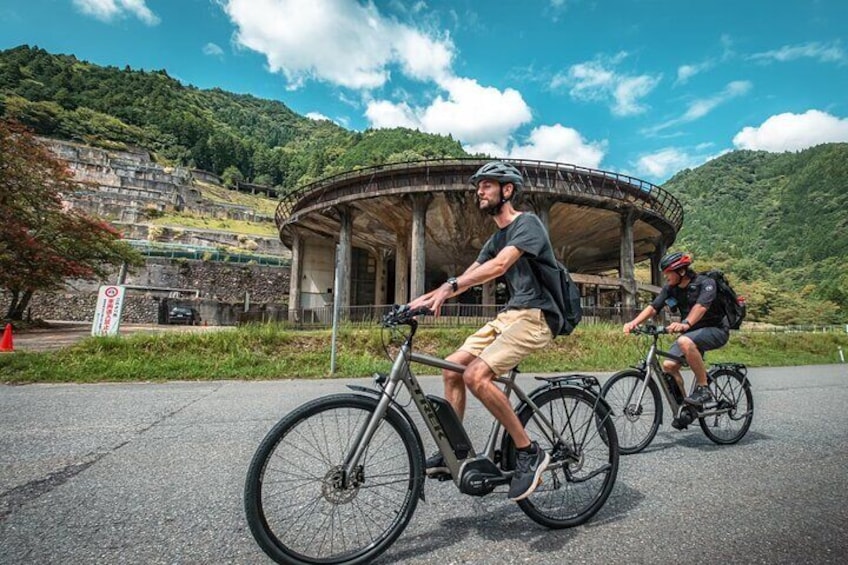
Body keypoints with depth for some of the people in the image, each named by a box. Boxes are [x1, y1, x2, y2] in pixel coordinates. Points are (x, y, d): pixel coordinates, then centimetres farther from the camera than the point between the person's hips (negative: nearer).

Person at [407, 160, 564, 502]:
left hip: (535, 316, -9)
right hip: (509, 314, 9)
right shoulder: (496, 238, 19)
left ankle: (530, 453, -7)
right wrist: (425, 298, 0)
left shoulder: (527, 223, -8)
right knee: (452, 367, 0)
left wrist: (449, 285, -36)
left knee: (476, 375, -25)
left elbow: (500, 265, -26)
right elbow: (470, 276, 12)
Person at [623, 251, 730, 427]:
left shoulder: (706, 283, -18)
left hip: (716, 329, -6)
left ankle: (703, 388, -19)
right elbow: (653, 307, -11)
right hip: (692, 332, 6)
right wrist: (634, 322, -28)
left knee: (685, 342, -37)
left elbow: (701, 306, -37)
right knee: (668, 365, -12)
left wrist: (685, 324, -55)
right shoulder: (670, 288, -2)